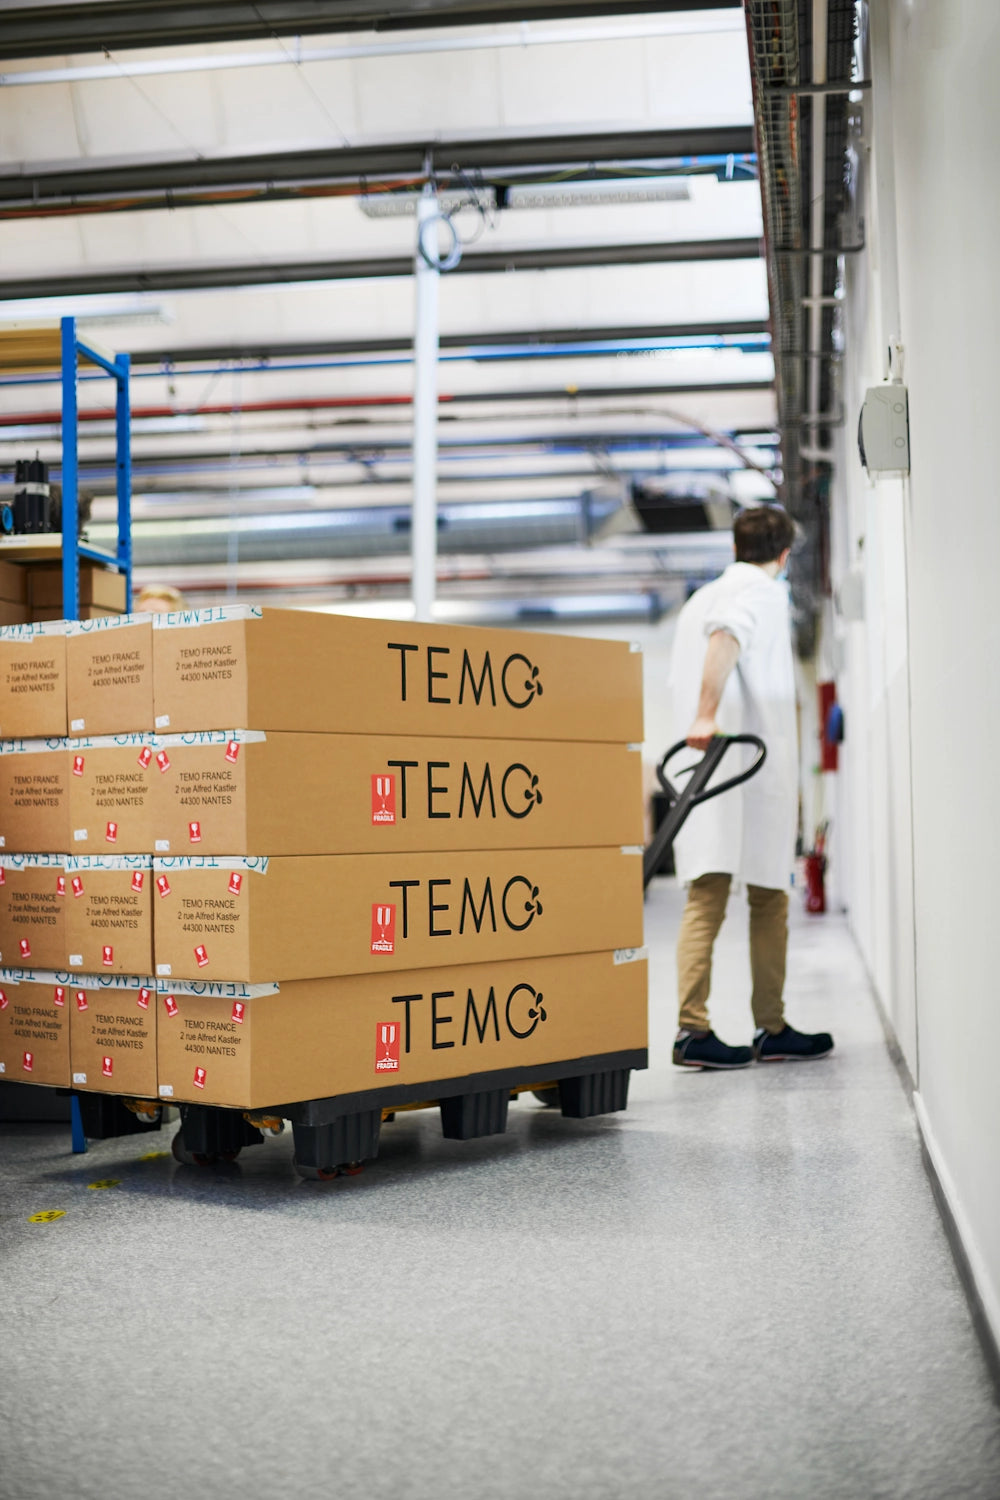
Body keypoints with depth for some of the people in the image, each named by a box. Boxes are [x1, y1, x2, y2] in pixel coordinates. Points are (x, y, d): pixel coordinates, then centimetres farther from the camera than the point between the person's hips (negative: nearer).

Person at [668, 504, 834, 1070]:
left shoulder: (700, 598, 20)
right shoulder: (765, 592, -4)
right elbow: (726, 637, -24)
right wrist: (707, 717, -32)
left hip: (702, 763, 6)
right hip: (755, 765, -6)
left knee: (705, 901, 1)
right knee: (769, 900, 4)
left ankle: (693, 1028, -7)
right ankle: (772, 1029, 10)